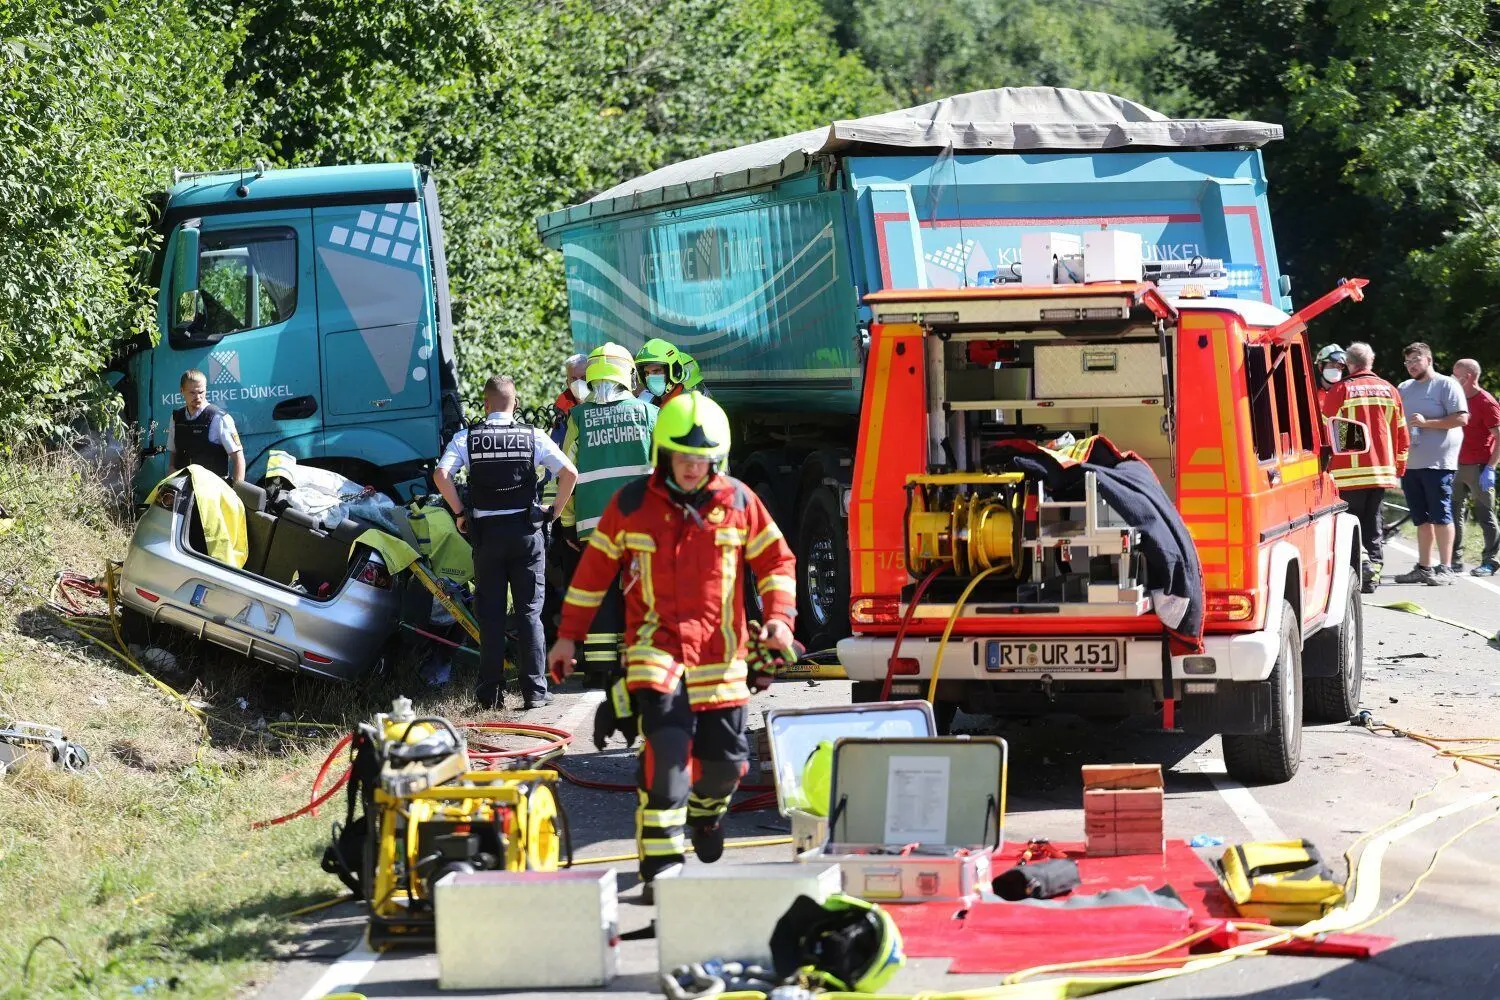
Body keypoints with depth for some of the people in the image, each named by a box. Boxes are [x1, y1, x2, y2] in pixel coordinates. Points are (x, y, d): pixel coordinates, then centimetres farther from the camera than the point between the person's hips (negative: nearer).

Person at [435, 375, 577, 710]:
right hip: (526, 530, 0)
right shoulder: (532, 437, 0)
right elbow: (569, 473, -9)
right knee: (529, 613, 4)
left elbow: (441, 475, -13)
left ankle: (491, 692, 7)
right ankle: (534, 690, 1)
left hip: (485, 532, 0)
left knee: (491, 615, 6)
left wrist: (460, 512, -2)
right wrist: (554, 510, 4)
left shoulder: (466, 439, 0)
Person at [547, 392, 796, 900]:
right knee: (665, 746, -21)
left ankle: (707, 807, 41)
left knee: (726, 757, 4)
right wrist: (568, 635, 10)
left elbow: (776, 559, 10)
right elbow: (595, 567, 9)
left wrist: (779, 618, -6)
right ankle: (661, 860, -18)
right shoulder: (632, 504, 1)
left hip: (719, 651, 2)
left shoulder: (738, 502, 3)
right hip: (656, 645, -2)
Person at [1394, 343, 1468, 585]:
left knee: (1440, 515, -6)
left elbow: (1461, 419, -11)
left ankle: (1444, 568, -5)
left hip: (1437, 463, -7)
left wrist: (1427, 423, -17)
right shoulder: (1404, 389, 18)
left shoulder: (1446, 385, -3)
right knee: (1421, 518, 11)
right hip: (1410, 463, 7)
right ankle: (1424, 567, 15)